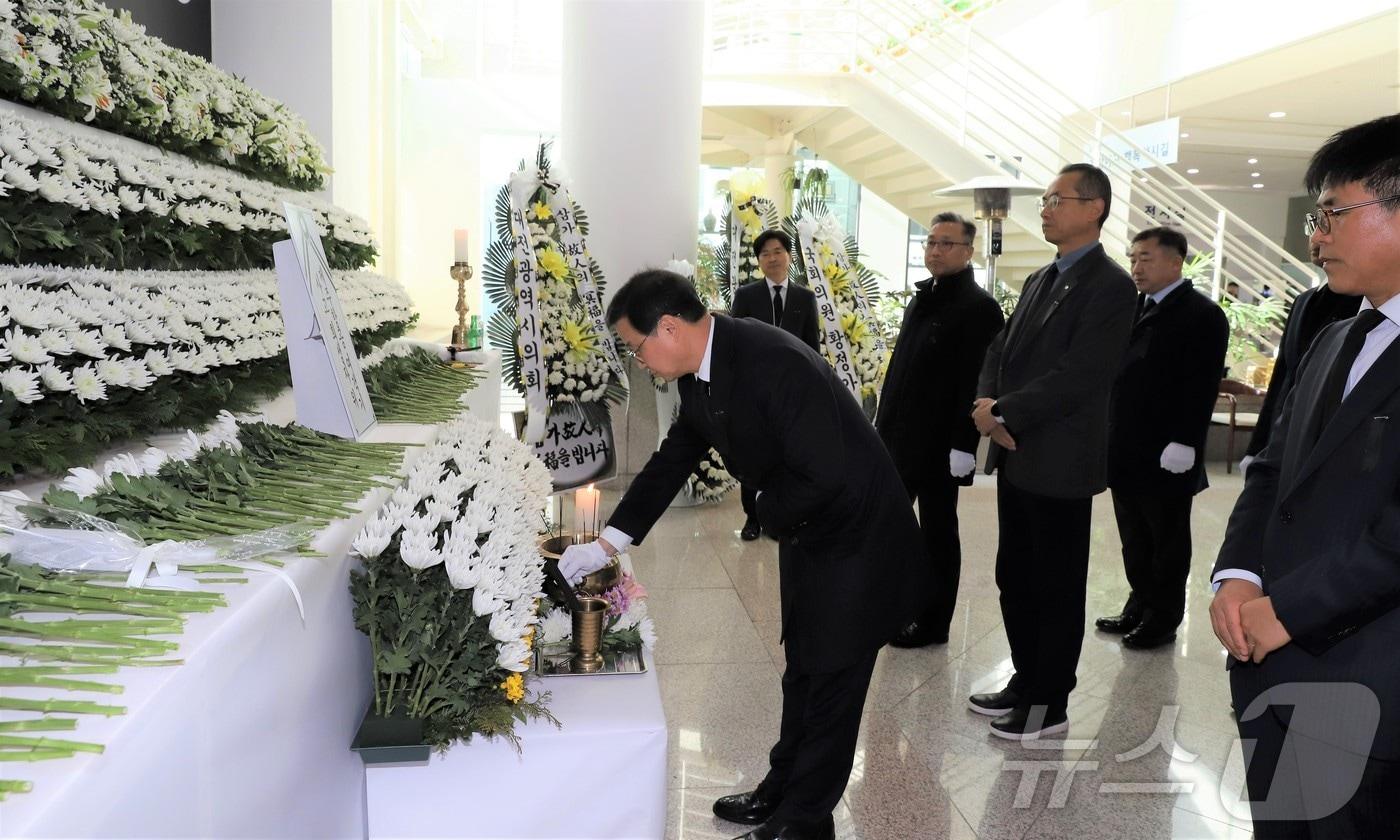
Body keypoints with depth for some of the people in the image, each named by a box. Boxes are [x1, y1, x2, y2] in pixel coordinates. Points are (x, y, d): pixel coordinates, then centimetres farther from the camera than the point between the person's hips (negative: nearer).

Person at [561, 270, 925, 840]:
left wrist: (770, 510, -13)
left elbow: (825, 475, -33)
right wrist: (607, 544, 5)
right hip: (805, 535, 9)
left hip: (856, 539, -9)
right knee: (803, 671, 21)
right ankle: (783, 790, 39)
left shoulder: (775, 363, -32)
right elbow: (671, 462, 7)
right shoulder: (699, 376, -2)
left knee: (830, 681, 6)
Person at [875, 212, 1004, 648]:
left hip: (939, 444, -8)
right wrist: (882, 419, 16)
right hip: (898, 435, 8)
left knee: (937, 533, 5)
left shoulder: (979, 307, -12)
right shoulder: (921, 298, 14)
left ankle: (932, 623, 18)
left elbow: (976, 381, -17)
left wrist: (963, 446, -21)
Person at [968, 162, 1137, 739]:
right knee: (1015, 578, 16)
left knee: (1057, 587, 5)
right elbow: (1001, 349, 14)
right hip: (1016, 455, 8)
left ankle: (1049, 704, 18)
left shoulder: (1109, 286, -11)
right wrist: (986, 402, -5)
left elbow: (1078, 373, -20)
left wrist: (1005, 414, -18)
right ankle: (1026, 681, 31)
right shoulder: (1039, 280, 15)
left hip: (1060, 460, -8)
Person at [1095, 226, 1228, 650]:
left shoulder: (1202, 314, -9)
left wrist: (1183, 444, -20)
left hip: (1166, 456, -7)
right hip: (1125, 451, 7)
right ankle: (1139, 607, 28)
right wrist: (1108, 433, 11)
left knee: (1167, 542, 7)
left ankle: (1163, 619, 18)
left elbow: (1201, 387, -15)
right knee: (1134, 539, 15)